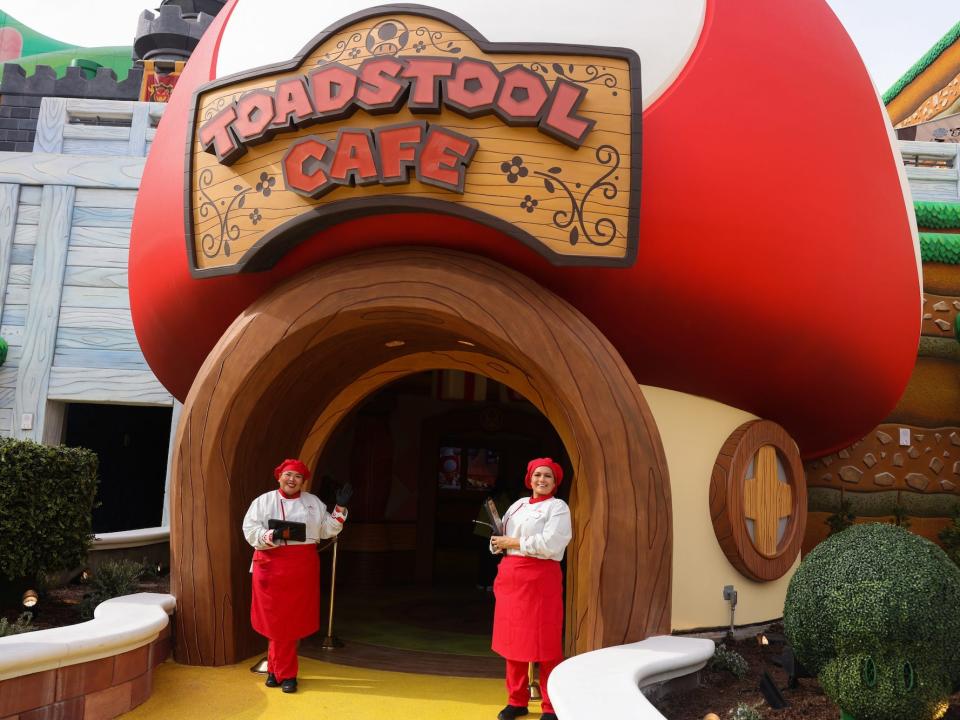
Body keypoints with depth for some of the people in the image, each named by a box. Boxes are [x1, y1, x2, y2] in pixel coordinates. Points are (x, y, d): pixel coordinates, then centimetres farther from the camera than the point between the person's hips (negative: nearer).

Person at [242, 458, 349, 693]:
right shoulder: (263, 501, 3)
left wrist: (340, 509, -1)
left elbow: (327, 530, 12)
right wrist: (270, 536, -23)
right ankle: (285, 673, 14)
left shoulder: (314, 502, 11)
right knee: (277, 620, 1)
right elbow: (250, 530, -5)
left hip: (302, 567, 2)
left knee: (294, 619, 4)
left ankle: (276, 669, 19)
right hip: (272, 566, -2)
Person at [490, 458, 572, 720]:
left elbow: (549, 544, -16)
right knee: (512, 639, 10)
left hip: (540, 577, -6)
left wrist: (512, 543, -11)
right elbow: (501, 536, 13)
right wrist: (498, 542, -10)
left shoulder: (558, 507, -2)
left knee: (544, 642, -2)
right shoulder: (518, 504, 16)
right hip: (510, 575, 6)